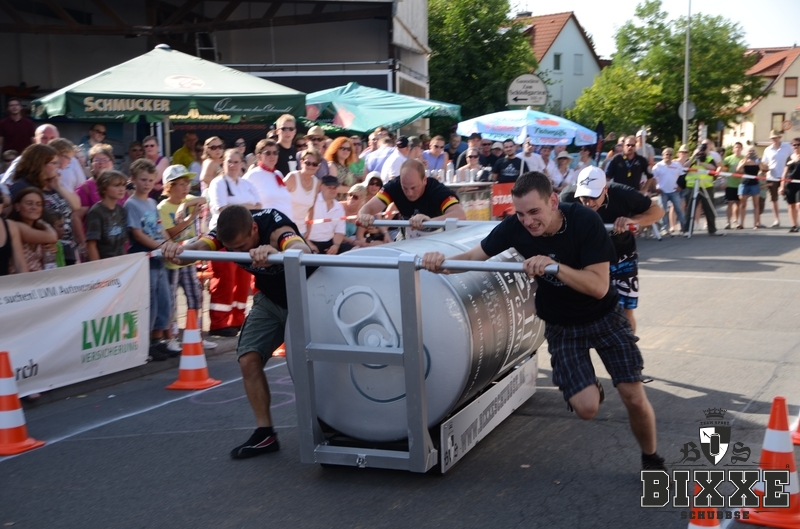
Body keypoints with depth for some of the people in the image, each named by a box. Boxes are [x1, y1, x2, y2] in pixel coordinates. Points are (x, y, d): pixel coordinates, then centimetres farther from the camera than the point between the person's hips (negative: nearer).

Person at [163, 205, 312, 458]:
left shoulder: (274, 226, -34)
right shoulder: (228, 232, -17)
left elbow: (302, 250, -55)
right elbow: (200, 246, -35)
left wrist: (274, 251, -76)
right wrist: (180, 250, -58)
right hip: (269, 299, 5)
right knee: (248, 359, -6)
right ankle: (265, 433, 2)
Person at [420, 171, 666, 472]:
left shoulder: (585, 221, -27)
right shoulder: (515, 227, -20)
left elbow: (599, 286, -31)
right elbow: (473, 257, -12)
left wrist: (554, 266, -46)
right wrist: (441, 261, -33)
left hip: (605, 318, -1)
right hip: (561, 327, 2)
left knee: (634, 397, -6)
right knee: (586, 407, -13)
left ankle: (652, 460, 24)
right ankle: (588, 387, 25)